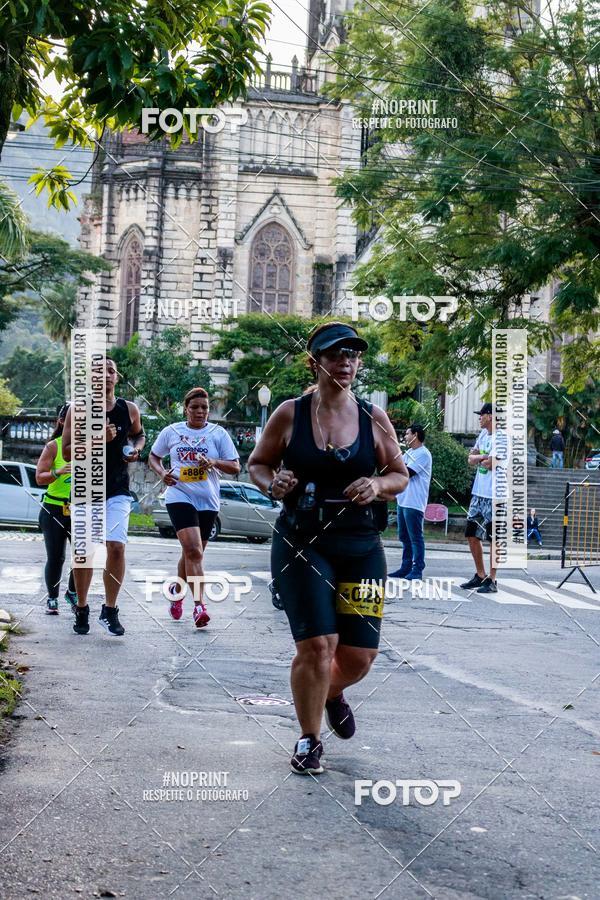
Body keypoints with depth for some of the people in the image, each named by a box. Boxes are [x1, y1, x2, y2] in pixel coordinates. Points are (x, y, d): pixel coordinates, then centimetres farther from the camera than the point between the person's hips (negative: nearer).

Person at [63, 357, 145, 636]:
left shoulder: (129, 409, 4)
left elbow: (139, 435, 24)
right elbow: (66, 451, -7)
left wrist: (136, 449, 1)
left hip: (118, 490, 1)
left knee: (116, 546, -13)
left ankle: (109, 610, -2)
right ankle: (82, 610, 20)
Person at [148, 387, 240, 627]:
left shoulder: (218, 434, 4)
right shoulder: (171, 432, 6)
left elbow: (235, 467, 3)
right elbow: (153, 457, 18)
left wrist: (213, 462, -15)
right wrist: (161, 473, -2)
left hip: (207, 501, 2)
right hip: (180, 497, -2)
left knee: (192, 553, 13)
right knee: (193, 550, -19)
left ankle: (177, 589, 40)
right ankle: (199, 606, -20)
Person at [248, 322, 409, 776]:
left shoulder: (374, 417, 2)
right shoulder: (290, 414, -3)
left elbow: (401, 474, 11)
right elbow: (257, 463, 9)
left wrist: (378, 485, -11)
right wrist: (272, 483, -12)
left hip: (361, 547, 3)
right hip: (302, 545, -2)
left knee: (360, 656, 3)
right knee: (317, 644, -14)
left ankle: (333, 692, 42)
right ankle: (309, 740, 10)